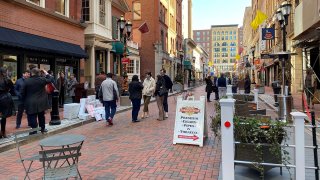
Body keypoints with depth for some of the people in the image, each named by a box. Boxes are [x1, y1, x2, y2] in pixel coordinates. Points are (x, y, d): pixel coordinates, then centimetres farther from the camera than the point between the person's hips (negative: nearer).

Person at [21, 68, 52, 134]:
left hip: (30, 103, -3)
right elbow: (49, 80, 12)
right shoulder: (42, 79, -8)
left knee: (33, 118, 0)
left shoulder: (26, 81, -9)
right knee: (41, 116, 20)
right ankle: (43, 128, 36)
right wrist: (46, 73, 24)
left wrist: (24, 100, 11)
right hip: (41, 102, 3)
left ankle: (34, 131, -1)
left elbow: (22, 92, -4)